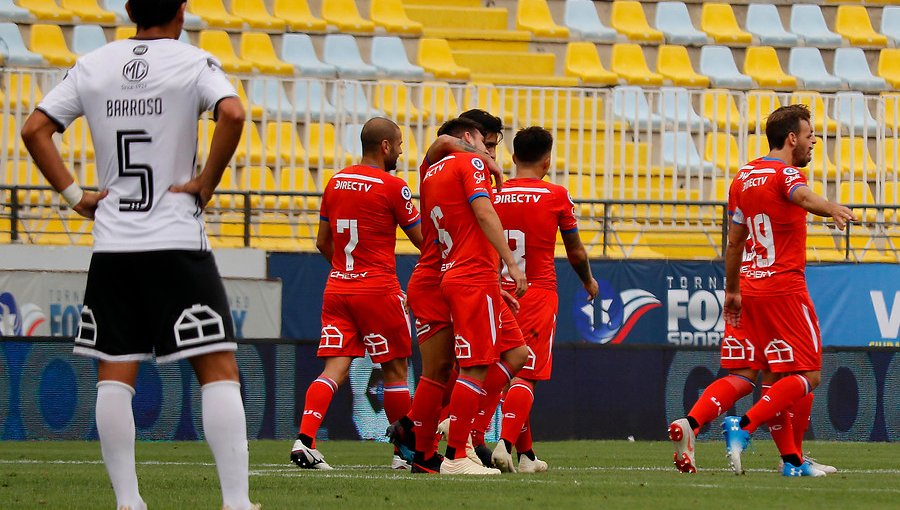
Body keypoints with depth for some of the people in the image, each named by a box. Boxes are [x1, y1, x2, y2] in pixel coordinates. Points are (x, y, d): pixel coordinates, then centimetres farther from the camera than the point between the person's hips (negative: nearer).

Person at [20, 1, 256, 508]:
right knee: (218, 367, -2)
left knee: (114, 372, 7)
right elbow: (233, 114, -21)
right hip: (178, 243, -4)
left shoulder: (92, 67, 8)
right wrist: (206, 183, -10)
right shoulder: (193, 62, -3)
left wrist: (73, 194, 6)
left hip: (112, 245, 4)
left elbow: (35, 129, 5)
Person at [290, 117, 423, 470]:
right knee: (395, 370, 8)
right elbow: (423, 241, -2)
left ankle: (304, 439, -19)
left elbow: (323, 243, 17)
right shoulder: (392, 187, -10)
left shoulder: (336, 183, 9)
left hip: (338, 286, 5)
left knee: (335, 368, 0)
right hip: (378, 290, -5)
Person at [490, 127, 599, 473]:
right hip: (538, 294, -4)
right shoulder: (556, 196, -3)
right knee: (526, 375, -7)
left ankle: (526, 454, 17)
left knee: (511, 373, 13)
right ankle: (506, 443, -26)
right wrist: (589, 281, 28)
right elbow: (576, 253, 8)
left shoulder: (495, 195, 5)